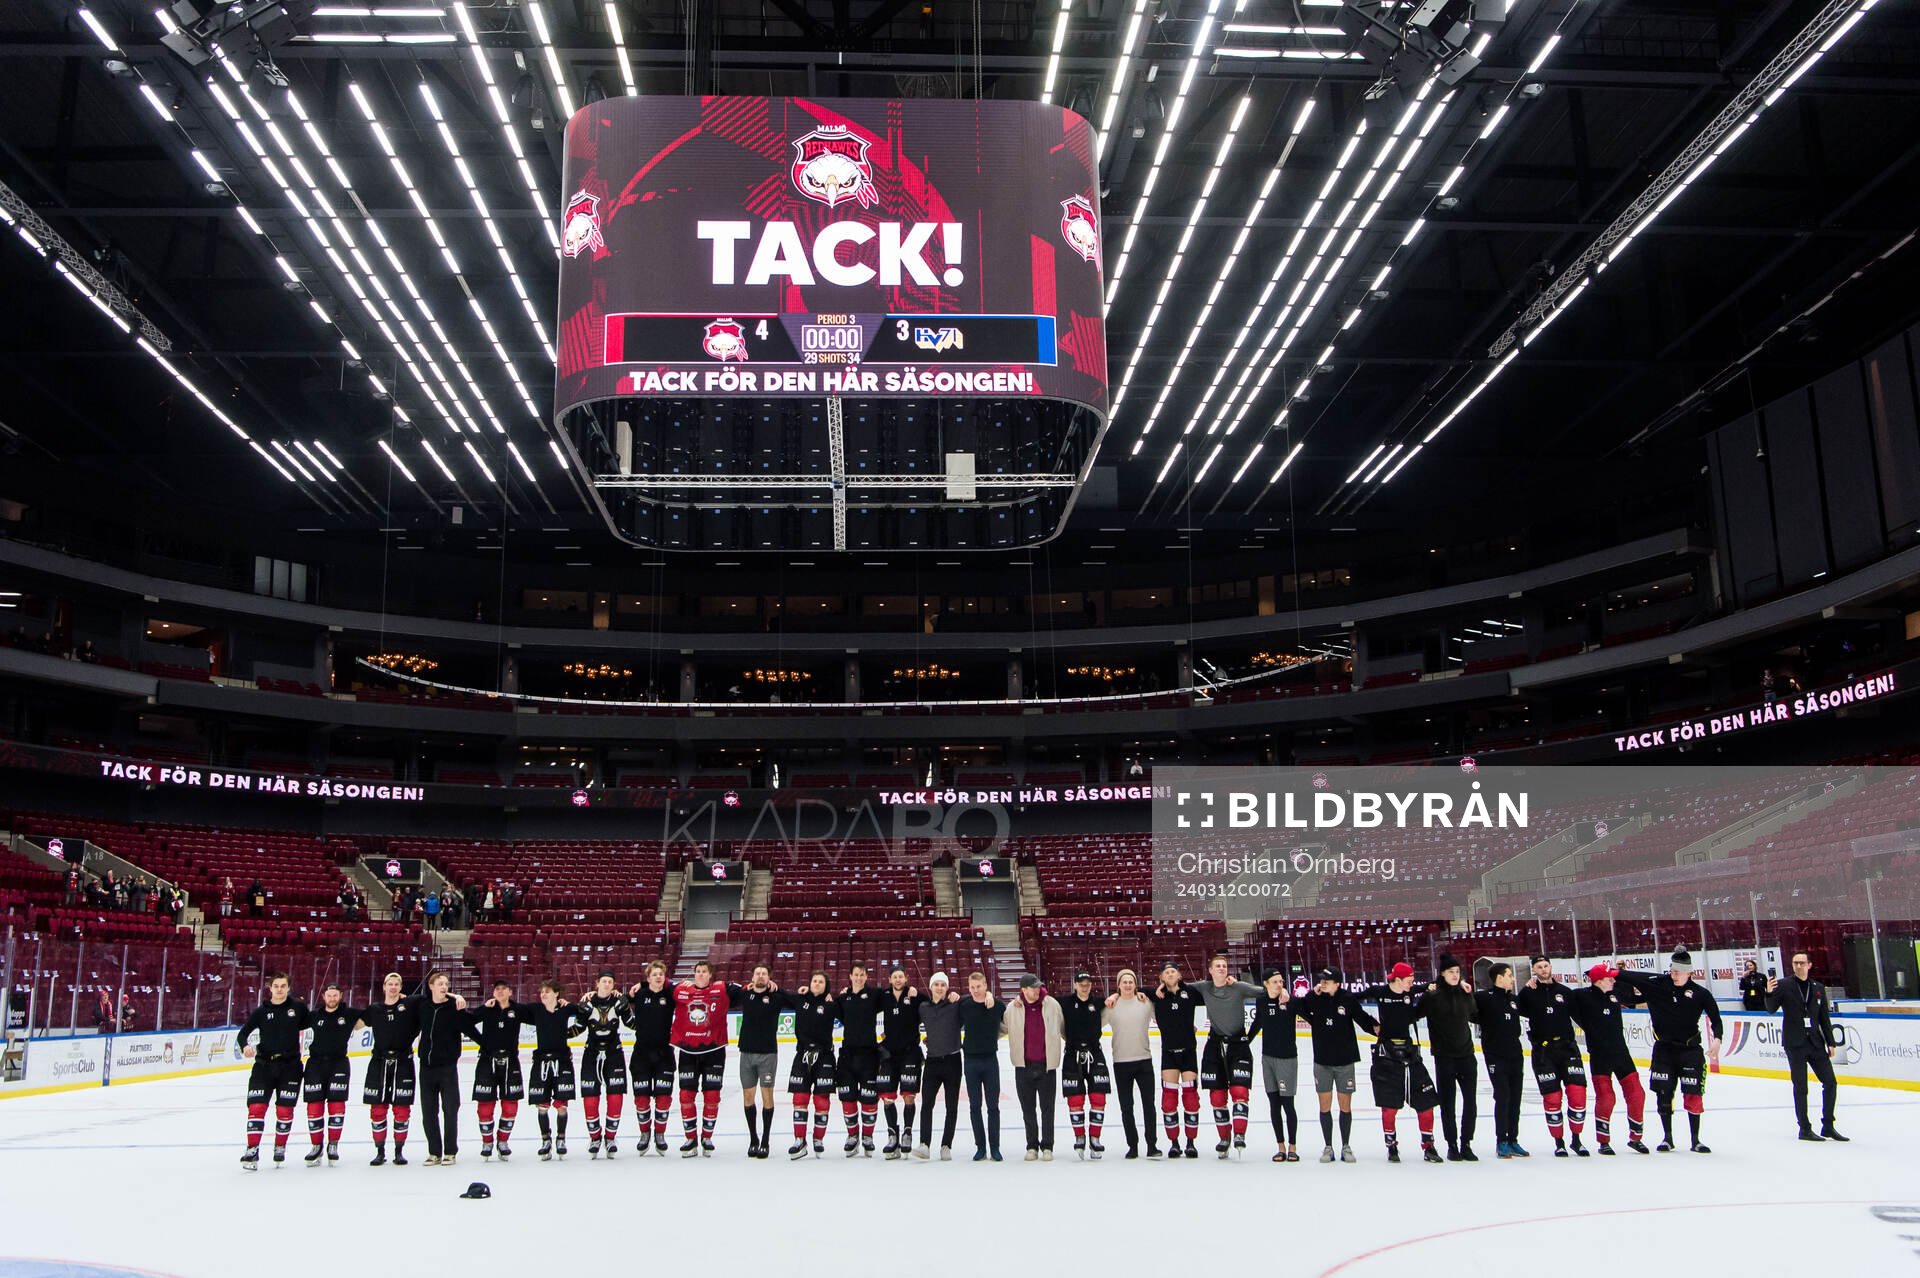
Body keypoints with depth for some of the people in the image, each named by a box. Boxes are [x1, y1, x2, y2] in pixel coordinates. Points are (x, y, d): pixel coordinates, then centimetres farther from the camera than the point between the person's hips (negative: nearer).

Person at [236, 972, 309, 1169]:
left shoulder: (297, 1006, 3)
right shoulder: (261, 1011, 2)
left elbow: (309, 1023, 21)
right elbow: (243, 1033, 1)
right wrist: (244, 1046, -15)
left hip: (290, 1066, 0)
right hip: (264, 1065, 0)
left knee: (285, 1110, 0)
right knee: (256, 1107, -9)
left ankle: (280, 1148, 17)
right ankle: (252, 1150, -5)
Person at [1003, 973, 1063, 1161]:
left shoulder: (1052, 1004, -4)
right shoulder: (1012, 1008, -5)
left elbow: (1063, 1027, 11)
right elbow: (1001, 1027, 14)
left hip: (1047, 1064, -1)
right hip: (1023, 1065, 1)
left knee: (1047, 1108, 4)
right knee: (1028, 1109, 9)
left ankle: (1047, 1146, 13)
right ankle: (1032, 1146, 20)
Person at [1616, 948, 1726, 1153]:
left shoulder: (1700, 993, -4)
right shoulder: (1658, 985, -1)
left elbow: (1715, 1017, 0)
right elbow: (1635, 979, -2)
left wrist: (1717, 1038, -12)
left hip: (1690, 1049, -1)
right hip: (1664, 1049, 1)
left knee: (1693, 1095, -2)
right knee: (1664, 1094, 4)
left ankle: (1695, 1140, 12)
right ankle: (1667, 1138, 17)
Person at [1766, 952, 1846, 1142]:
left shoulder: (1818, 988, 9)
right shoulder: (1784, 985, -4)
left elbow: (1825, 1017, 12)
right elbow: (1771, 1009, -9)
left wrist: (1830, 1042, 9)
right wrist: (1770, 993, -28)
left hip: (1815, 1042, 4)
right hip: (1795, 1044, -4)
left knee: (1830, 1082, 4)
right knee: (1800, 1087, 0)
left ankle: (1828, 1126, 16)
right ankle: (1805, 1129, 7)